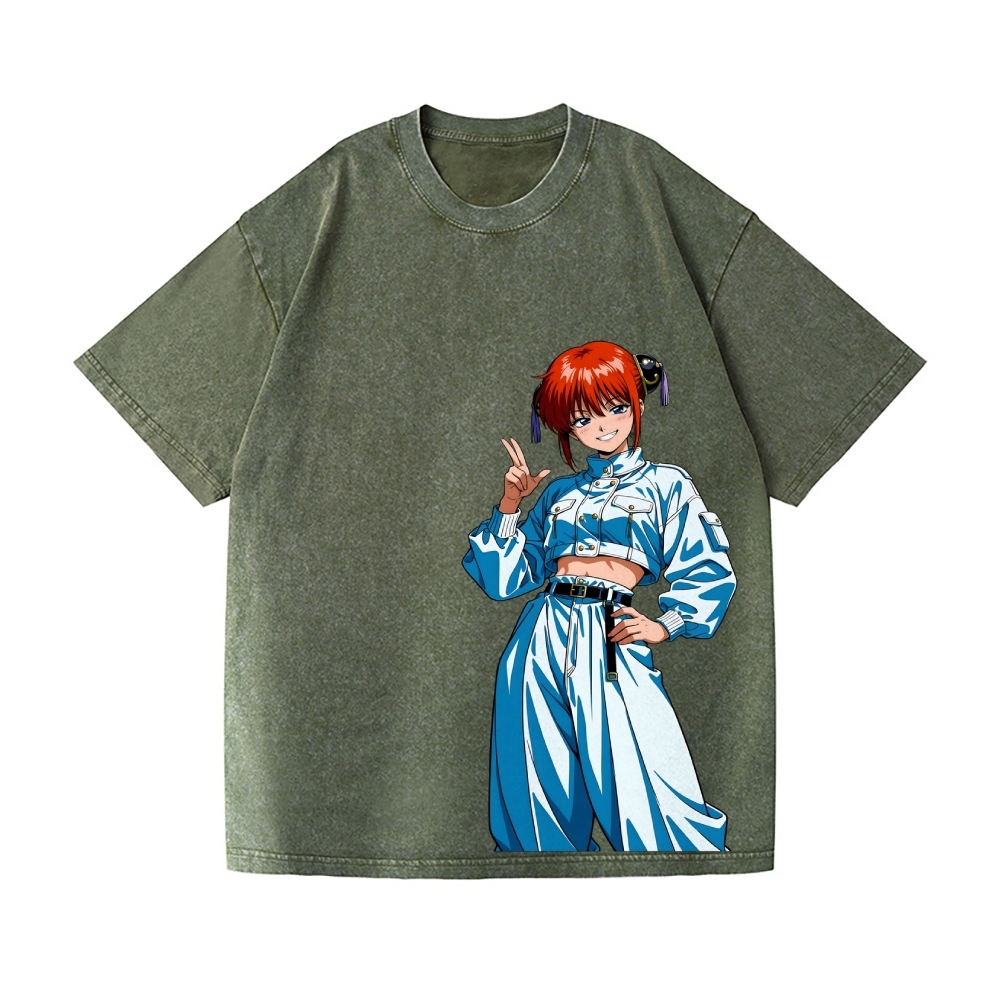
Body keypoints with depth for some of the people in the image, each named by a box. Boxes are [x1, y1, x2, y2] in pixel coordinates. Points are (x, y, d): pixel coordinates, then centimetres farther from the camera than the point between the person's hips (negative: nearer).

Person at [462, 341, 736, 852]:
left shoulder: (665, 484, 9)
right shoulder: (559, 493, 18)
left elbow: (708, 568, 4)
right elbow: (511, 576, 17)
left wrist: (664, 624, -9)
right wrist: (509, 507, 7)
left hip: (610, 638, -4)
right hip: (542, 634, 4)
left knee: (638, 788, -9)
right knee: (539, 792, 8)